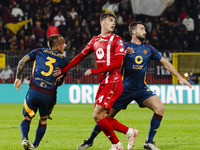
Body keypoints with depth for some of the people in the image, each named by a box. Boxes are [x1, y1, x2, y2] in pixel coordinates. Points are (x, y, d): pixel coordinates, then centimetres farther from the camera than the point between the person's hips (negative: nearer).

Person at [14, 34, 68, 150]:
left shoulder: (39, 52, 11)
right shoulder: (63, 61, 9)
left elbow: (23, 61, 1)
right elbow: (60, 82, 15)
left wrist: (18, 78, 10)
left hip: (34, 92, 0)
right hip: (49, 96, 0)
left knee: (27, 118, 12)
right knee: (43, 121, 22)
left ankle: (25, 139, -13)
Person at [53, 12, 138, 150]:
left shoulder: (116, 40, -3)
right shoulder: (95, 40, 15)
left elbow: (118, 63, -12)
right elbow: (81, 56, 22)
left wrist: (95, 71, -15)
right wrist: (64, 70, 18)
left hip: (113, 82, -7)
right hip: (103, 82, 7)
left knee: (98, 115, -14)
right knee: (103, 117, 4)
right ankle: (130, 132, 18)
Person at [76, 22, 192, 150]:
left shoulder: (148, 49, 6)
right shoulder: (124, 47, -4)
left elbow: (165, 62, 15)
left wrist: (180, 77, 13)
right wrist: (125, 53, -35)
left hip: (141, 89, 3)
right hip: (124, 89, -3)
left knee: (160, 108, -19)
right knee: (107, 116, 0)